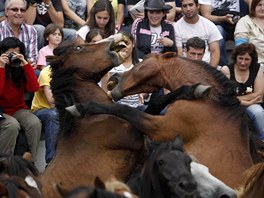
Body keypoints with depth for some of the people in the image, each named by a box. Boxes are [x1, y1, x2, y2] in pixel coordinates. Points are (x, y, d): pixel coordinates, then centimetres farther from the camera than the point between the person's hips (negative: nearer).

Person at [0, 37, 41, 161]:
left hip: (18, 109, 3)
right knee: (12, 125, -34)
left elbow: (33, 88, -11)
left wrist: (25, 65, -17)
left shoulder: (21, 69, 3)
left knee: (35, 123, -27)